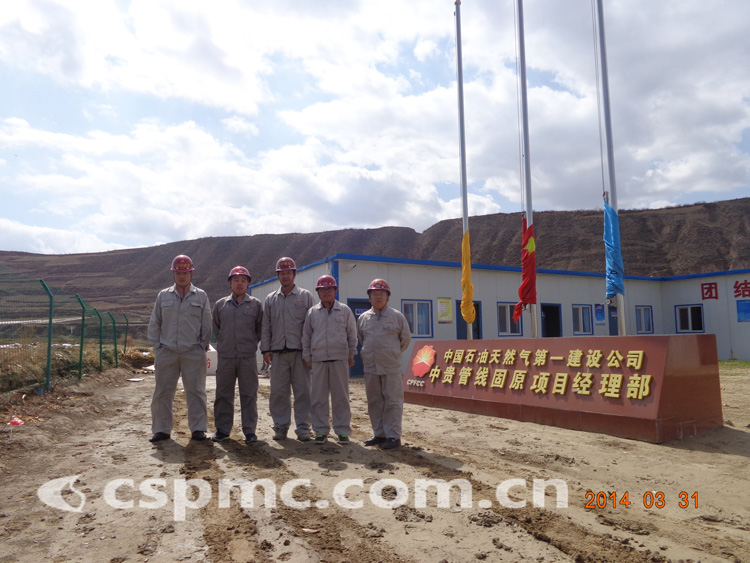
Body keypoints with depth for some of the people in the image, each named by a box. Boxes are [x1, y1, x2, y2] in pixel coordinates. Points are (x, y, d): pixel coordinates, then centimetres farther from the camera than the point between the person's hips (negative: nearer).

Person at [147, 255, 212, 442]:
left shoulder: (201, 296, 7)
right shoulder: (163, 296, 10)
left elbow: (207, 324, 6)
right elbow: (154, 323, 11)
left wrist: (203, 345, 0)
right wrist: (156, 346, 3)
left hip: (193, 353, -1)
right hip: (166, 352, 2)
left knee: (196, 391, 2)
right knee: (162, 392, 6)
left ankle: (198, 429, 11)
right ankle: (161, 429, 17)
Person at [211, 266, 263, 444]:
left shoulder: (255, 304, 5)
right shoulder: (220, 304, 8)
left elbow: (261, 329, 12)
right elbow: (215, 327, 18)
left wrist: (251, 343, 9)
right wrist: (224, 342, 13)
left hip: (248, 356, -1)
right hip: (225, 356, 2)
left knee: (249, 395, 1)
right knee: (223, 394, 7)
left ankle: (249, 430, 9)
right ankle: (222, 429, 19)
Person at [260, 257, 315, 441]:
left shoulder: (306, 296, 7)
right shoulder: (271, 299, 15)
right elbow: (266, 326, 13)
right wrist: (265, 349, 3)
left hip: (299, 352, -2)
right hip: (278, 352, 2)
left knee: (302, 391, 0)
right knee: (278, 391, 4)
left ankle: (303, 428, 8)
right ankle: (280, 426, 15)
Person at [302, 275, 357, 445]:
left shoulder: (345, 311, 6)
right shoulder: (312, 312, 8)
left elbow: (352, 335, 10)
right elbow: (306, 336, 11)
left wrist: (351, 355, 7)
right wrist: (307, 357, 7)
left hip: (340, 359, -1)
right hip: (318, 360, 1)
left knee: (341, 397, 3)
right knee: (318, 397, 3)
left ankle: (343, 431, 12)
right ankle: (321, 431, 14)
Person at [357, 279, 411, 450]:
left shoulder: (397, 316, 0)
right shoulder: (363, 318, 8)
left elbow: (406, 338, 10)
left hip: (391, 367, -4)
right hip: (370, 367, 4)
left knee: (392, 402, -2)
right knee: (374, 402, 10)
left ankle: (393, 436, 5)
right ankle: (379, 434, 21)